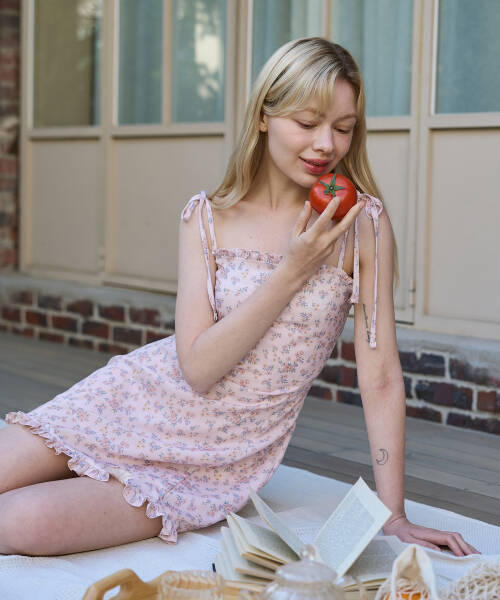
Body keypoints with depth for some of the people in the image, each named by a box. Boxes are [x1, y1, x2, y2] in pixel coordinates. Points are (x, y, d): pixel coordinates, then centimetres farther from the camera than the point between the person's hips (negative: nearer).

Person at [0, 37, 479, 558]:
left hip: (218, 464, -2)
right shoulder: (207, 217, -6)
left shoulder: (364, 225, -11)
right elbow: (197, 367, -14)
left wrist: (394, 517, -10)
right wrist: (292, 271, -21)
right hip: (133, 398, 2)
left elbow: (380, 378, -9)